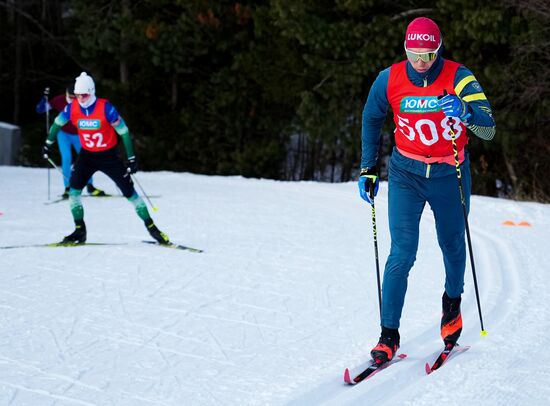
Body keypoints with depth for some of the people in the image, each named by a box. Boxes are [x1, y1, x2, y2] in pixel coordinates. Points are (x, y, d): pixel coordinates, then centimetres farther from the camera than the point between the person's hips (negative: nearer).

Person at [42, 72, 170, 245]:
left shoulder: (105, 108, -23)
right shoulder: (72, 108, -12)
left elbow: (124, 131, -16)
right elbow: (57, 123, 9)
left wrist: (132, 158, -15)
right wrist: (48, 143, 18)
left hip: (109, 156, -3)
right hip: (87, 155, 3)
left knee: (129, 192, -1)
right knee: (74, 189, -14)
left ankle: (151, 227, 12)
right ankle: (79, 231, -2)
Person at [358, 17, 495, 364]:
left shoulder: (459, 78, -16)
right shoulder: (389, 80, -10)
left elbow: (489, 130, -22)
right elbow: (372, 121, 9)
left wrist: (465, 112, -43)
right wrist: (368, 169, 8)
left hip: (450, 175, 0)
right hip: (406, 174, 0)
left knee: (453, 246, 16)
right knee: (401, 254, -11)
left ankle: (453, 303, 46)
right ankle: (389, 335, -6)